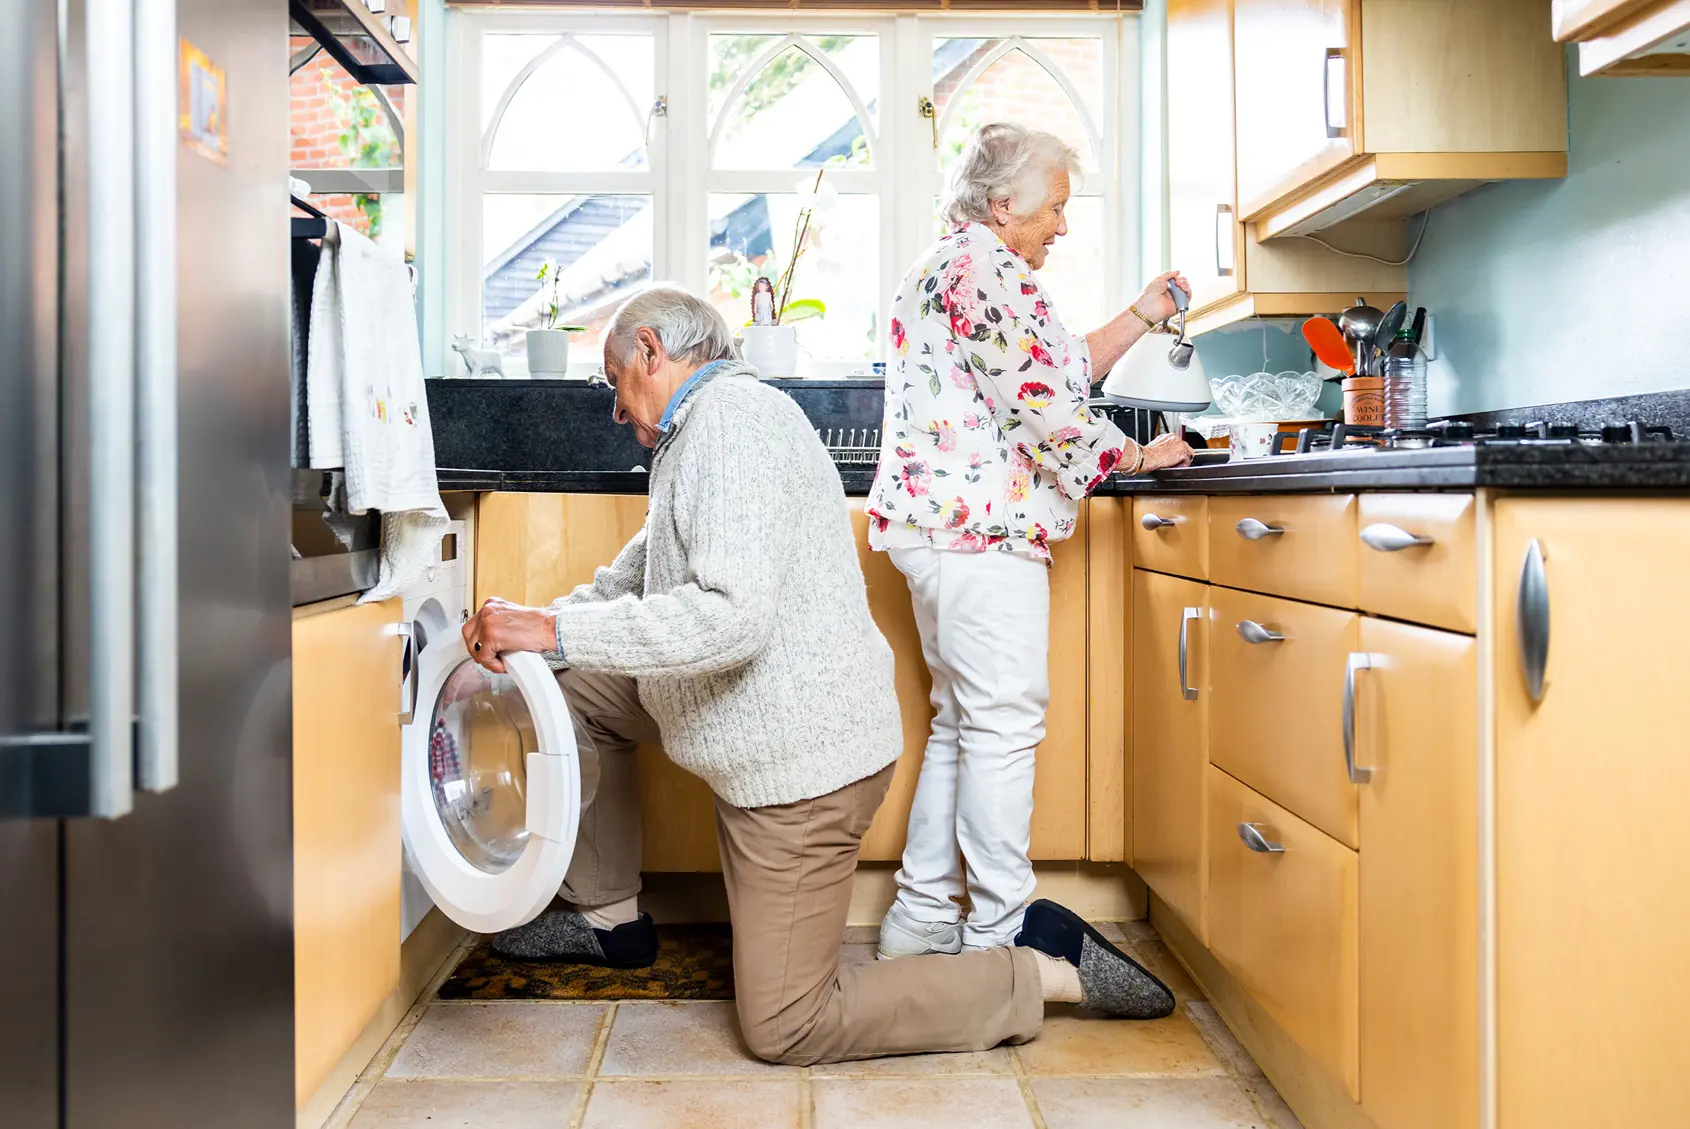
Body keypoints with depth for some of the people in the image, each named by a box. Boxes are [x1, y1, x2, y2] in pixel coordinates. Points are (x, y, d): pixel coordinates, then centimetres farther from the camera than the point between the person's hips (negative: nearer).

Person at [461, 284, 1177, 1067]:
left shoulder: (733, 417, -19)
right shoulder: (701, 430, 15)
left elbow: (732, 617, -31)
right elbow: (634, 579, 21)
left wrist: (557, 632, -27)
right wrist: (532, 624, 10)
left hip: (803, 755, -10)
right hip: (764, 735, 10)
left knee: (783, 1031, -1)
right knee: (574, 687, 13)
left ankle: (1046, 967, 5)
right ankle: (609, 919, 23)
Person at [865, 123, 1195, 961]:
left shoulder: (947, 266, 24)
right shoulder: (987, 267, -10)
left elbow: (1059, 369, 27)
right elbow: (1043, 402, -16)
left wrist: (1144, 316, 24)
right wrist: (1138, 457, -3)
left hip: (938, 525, 11)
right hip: (980, 525, -11)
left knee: (962, 722, 14)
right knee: (1005, 723, -6)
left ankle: (922, 914, 19)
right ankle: (995, 936, 2)